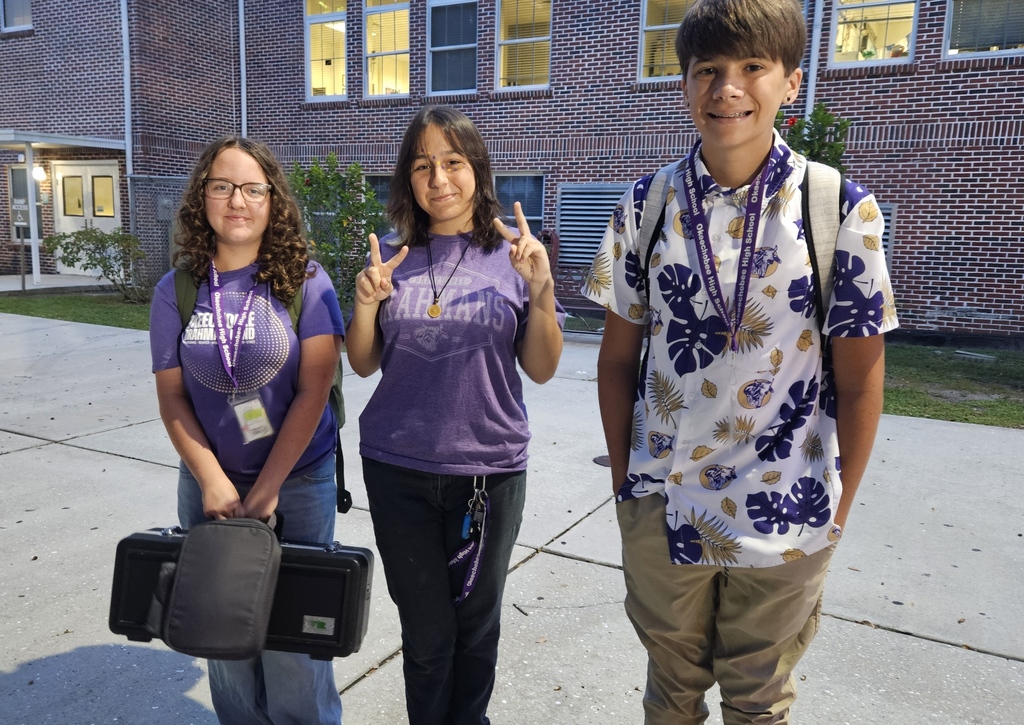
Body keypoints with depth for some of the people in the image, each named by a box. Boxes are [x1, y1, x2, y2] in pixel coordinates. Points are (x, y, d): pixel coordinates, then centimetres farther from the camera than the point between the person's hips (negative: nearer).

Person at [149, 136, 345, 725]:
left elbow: (313, 391, -12)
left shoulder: (305, 282, -8)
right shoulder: (177, 290, 1)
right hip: (210, 483, 3)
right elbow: (172, 396, 2)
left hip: (299, 479, -2)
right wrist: (212, 480, -9)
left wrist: (267, 489, -13)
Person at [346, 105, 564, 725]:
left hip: (490, 468, -1)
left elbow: (541, 369, -3)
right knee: (426, 628, 13)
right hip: (399, 470, 1)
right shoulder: (392, 254, 2)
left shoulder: (514, 253, -2)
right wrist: (367, 304, -13)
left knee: (476, 621, 16)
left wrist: (541, 289, -18)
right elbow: (364, 365, 6)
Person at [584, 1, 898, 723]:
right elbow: (618, 357, 2)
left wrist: (839, 509, -1)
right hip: (660, 506, 2)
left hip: (785, 518, -1)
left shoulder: (842, 210, -9)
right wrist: (624, 475, 3)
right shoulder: (646, 206, -4)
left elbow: (859, 379, -4)